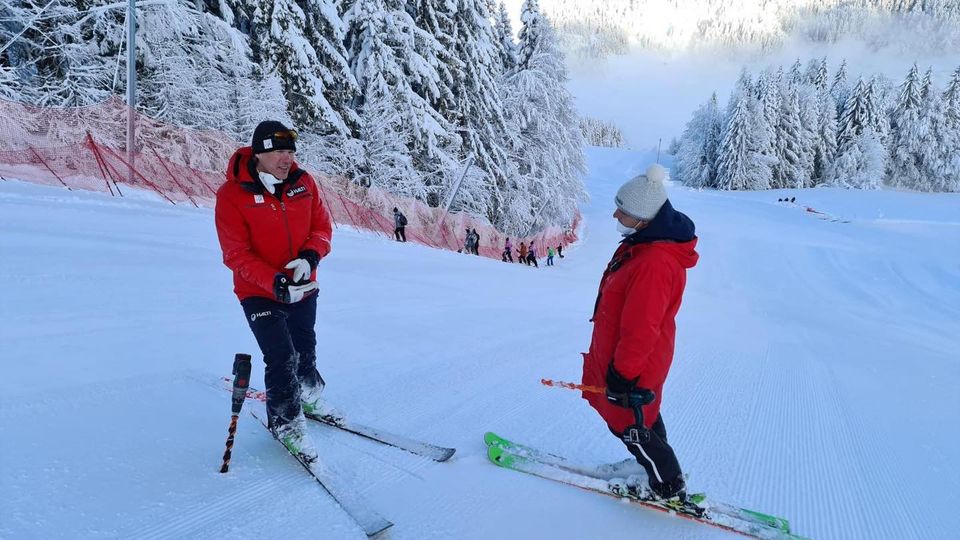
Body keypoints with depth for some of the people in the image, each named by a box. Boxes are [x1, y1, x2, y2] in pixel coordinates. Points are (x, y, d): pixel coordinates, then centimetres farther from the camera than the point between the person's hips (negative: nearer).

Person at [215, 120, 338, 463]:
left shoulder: (303, 183, -5)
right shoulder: (233, 194, -17)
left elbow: (322, 227, 1)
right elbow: (235, 254, -17)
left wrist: (310, 256, -20)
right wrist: (274, 281, -30)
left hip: (304, 288, 5)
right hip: (259, 293, -4)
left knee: (305, 351, 21)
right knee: (282, 358, -10)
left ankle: (308, 399, 49)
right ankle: (285, 422, 14)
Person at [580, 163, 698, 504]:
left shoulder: (653, 264, -35)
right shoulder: (645, 242, -1)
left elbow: (640, 329, -30)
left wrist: (622, 373, -21)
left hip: (632, 364, -10)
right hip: (635, 356, 10)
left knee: (628, 424, 10)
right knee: (644, 414, 27)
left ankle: (669, 488, 28)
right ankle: (652, 464, 48)